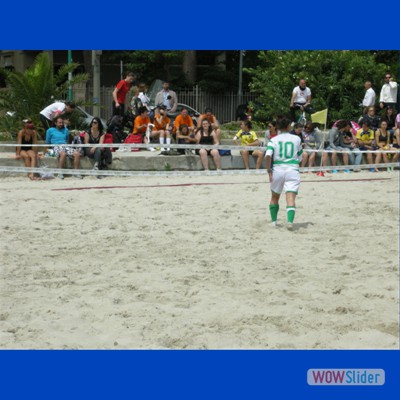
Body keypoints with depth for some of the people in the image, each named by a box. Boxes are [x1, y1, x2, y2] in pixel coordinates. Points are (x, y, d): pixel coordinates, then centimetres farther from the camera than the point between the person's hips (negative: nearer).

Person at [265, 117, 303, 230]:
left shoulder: (274, 140, 4)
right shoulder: (297, 139, 7)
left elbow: (268, 155, -12)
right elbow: (300, 157, 16)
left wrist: (269, 171, -9)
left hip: (277, 169, 1)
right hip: (293, 170, -1)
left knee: (274, 197, 20)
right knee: (291, 198, -10)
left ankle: (273, 221, 25)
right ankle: (290, 221, -27)